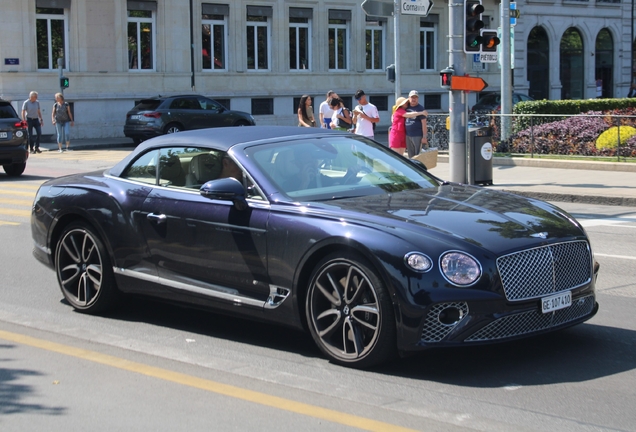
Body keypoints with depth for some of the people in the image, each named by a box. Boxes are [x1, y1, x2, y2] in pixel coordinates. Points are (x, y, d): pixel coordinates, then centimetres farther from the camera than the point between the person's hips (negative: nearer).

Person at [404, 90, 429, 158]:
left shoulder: (420, 108, -8)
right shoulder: (407, 107, 8)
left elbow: (423, 123, -12)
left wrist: (424, 137, -17)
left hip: (417, 136, -6)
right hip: (408, 135, 6)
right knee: (410, 156, 13)